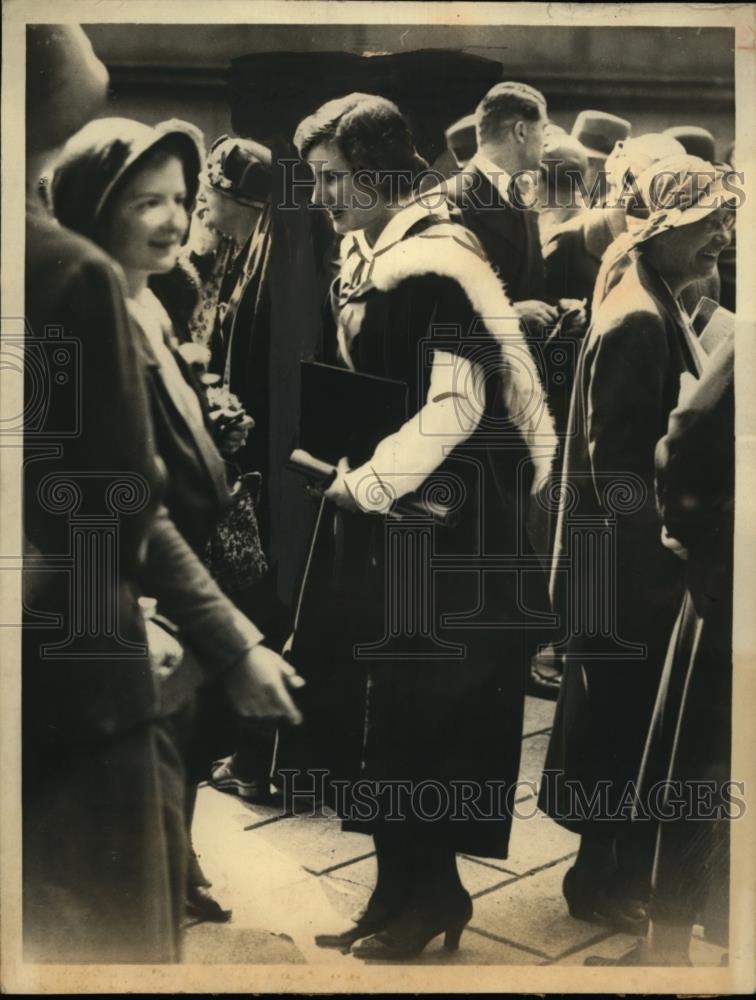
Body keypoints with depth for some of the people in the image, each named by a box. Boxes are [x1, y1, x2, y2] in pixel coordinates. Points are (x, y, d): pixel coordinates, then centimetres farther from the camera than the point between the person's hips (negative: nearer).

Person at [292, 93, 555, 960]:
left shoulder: (433, 264, -15)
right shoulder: (364, 259, 12)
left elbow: (456, 406, -23)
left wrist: (363, 484, -15)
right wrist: (345, 465, 6)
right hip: (378, 514, 9)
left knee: (416, 712, 1)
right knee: (371, 705, 12)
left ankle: (432, 891, 21)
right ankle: (398, 890, 27)